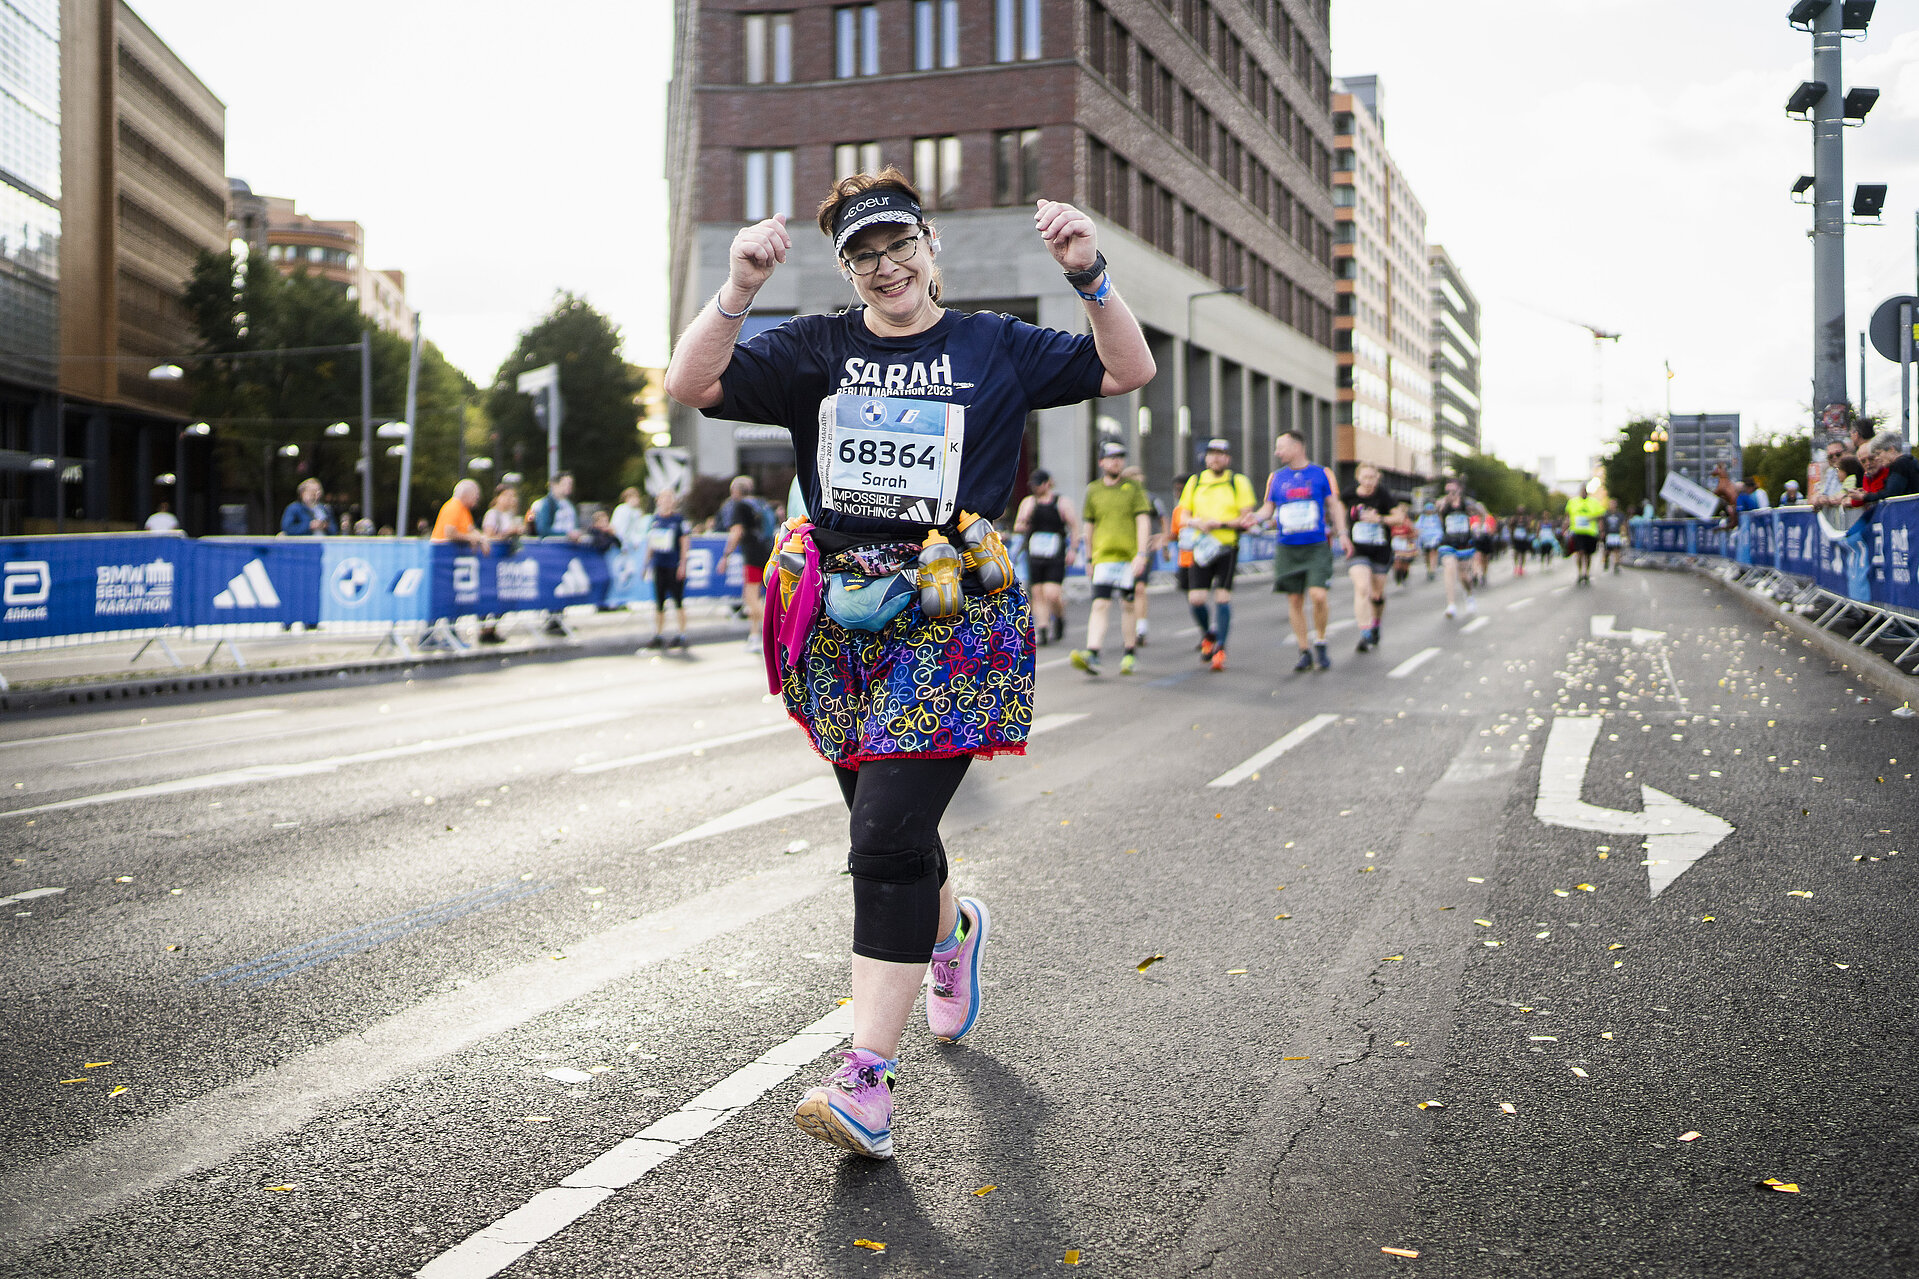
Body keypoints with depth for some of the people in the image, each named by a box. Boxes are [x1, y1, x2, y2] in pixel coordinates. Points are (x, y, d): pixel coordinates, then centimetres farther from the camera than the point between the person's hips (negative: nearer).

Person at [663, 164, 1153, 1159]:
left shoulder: (995, 348, 9)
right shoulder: (815, 350, 11)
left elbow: (1129, 370, 6)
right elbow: (690, 385, -1)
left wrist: (1089, 276, -9)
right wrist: (737, 289, -16)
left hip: (952, 619, -4)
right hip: (842, 619, 4)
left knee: (889, 833, -15)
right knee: (884, 826, 14)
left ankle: (867, 1079, -14)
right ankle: (951, 930, 50)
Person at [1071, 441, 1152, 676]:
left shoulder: (1134, 488, 4)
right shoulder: (1093, 490, 10)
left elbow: (1143, 522, -3)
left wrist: (1141, 554, -14)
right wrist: (1089, 559, 20)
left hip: (1130, 558, -1)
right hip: (1104, 557, 1)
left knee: (1128, 606, 7)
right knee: (1100, 605, -12)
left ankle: (1128, 654, 20)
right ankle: (1091, 655, -23)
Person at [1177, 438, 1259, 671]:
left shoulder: (1238, 482, 4)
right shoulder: (1195, 482, 13)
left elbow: (1247, 519, -1)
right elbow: (1183, 516, 14)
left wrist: (1221, 524, -15)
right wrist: (1198, 522, -8)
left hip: (1227, 547, -2)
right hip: (1201, 547, 2)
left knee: (1222, 596, -10)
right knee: (1195, 598, -7)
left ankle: (1220, 648, 0)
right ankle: (1208, 634, 21)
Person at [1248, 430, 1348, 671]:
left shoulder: (1322, 474, 4)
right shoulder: (1276, 477, 10)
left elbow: (1334, 505, 8)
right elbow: (1269, 507, 13)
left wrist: (1342, 534, -1)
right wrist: (1256, 517, -9)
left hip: (1317, 547, -3)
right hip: (1287, 549, 3)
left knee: (1318, 595, -16)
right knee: (1294, 600, 2)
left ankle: (1320, 642, 6)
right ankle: (1305, 651, 14)